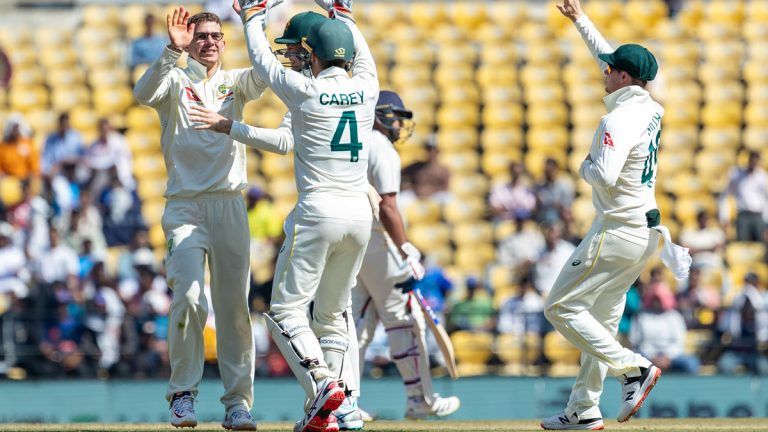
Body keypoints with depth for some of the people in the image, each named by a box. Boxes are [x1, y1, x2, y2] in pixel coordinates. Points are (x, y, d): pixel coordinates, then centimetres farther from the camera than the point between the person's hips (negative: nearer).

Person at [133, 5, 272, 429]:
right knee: (188, 296, -16)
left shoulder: (234, 82, 13)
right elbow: (145, 93, -18)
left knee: (235, 306, 3)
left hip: (230, 206, 3)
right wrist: (172, 51, -31)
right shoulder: (173, 80, 5)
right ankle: (183, 393, -4)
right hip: (185, 206, -3)